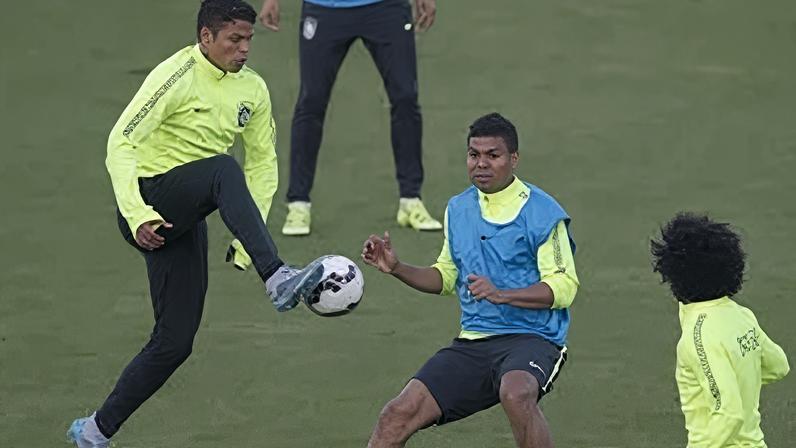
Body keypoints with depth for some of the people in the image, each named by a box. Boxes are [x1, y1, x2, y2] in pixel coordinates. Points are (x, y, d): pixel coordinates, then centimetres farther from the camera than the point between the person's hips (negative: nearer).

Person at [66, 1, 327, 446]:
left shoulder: (252, 89, 6)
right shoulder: (177, 76, -14)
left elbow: (263, 163, 15)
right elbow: (120, 144, -19)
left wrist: (249, 238, 6)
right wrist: (138, 216, -30)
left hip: (186, 220, 7)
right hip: (149, 199, -7)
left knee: (175, 342, 2)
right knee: (223, 169, -37)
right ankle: (278, 280, -51)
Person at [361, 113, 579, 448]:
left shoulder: (542, 212, -6)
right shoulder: (458, 209, 15)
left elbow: (563, 287, -10)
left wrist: (501, 294, -22)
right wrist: (396, 268, 11)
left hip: (531, 339, -6)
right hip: (472, 342, 6)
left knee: (516, 394, -41)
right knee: (397, 416, -9)